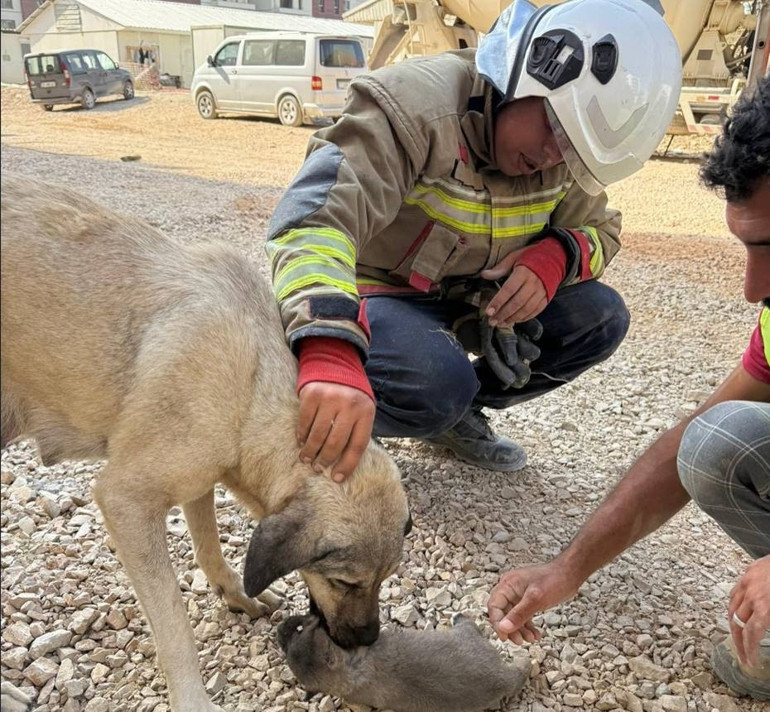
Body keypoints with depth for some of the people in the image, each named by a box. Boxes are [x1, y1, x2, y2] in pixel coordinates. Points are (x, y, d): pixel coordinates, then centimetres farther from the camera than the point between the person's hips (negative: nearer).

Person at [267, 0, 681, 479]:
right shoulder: (415, 106, -29)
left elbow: (599, 229, 6)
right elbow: (317, 217, -45)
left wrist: (555, 256, -21)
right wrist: (331, 356, -62)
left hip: (470, 298, 7)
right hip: (374, 293, -7)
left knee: (601, 317, -9)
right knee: (437, 384, -37)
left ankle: (456, 413, 6)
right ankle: (322, 423, -5)